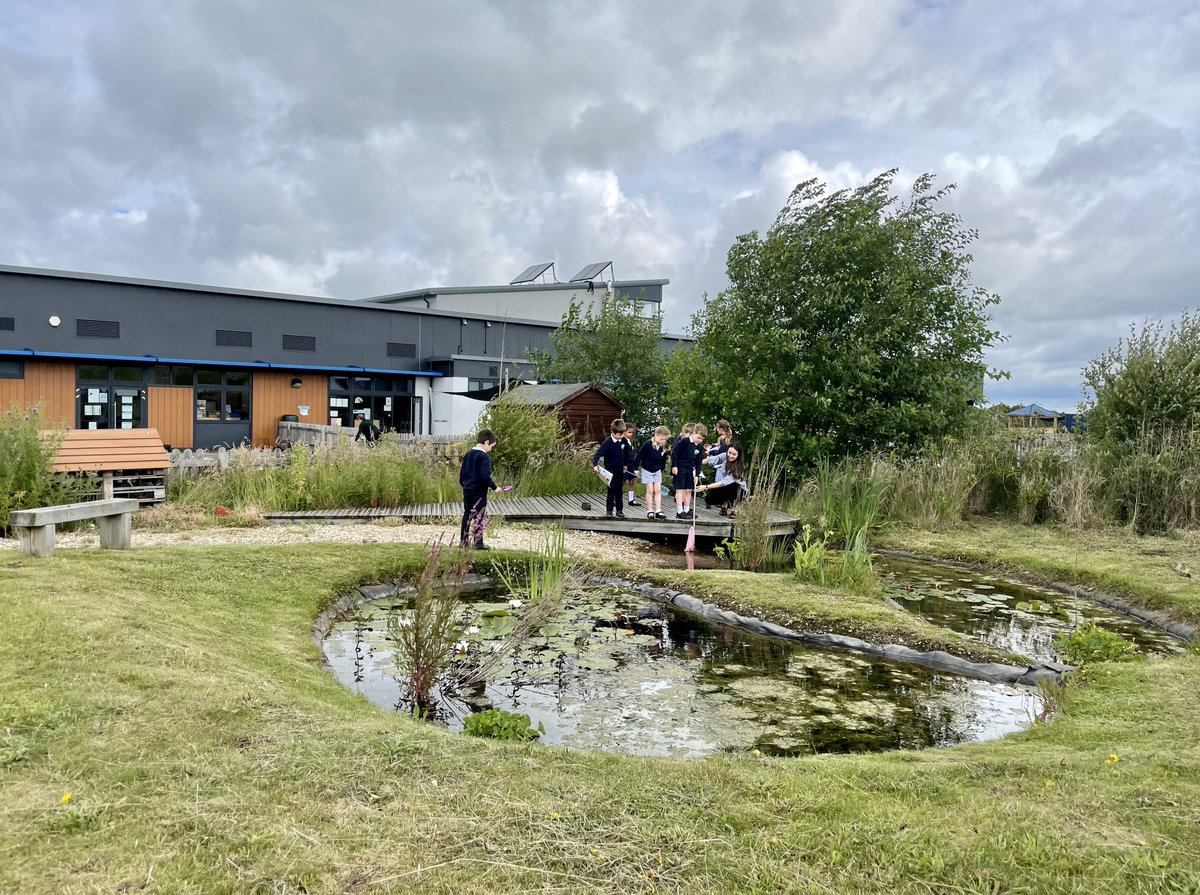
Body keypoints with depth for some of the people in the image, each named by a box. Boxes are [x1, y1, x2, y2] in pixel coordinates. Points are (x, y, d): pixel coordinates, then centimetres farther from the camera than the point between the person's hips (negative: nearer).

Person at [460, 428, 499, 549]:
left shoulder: (468, 454, 10)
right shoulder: (484, 457, -15)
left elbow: (462, 472, 16)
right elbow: (485, 476, -22)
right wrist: (494, 487, -11)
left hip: (467, 490, 7)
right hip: (479, 492, -7)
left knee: (467, 515, 14)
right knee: (480, 517, 1)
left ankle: (463, 540, 18)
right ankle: (478, 543, 3)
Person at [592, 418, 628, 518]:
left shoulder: (623, 441, -2)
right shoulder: (607, 442, -19)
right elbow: (598, 453, -25)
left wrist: (625, 465, 18)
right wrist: (595, 464, -39)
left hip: (620, 469, 5)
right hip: (610, 470, -5)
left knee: (619, 491, 11)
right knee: (611, 491, 0)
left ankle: (619, 510, 19)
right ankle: (609, 510, 10)